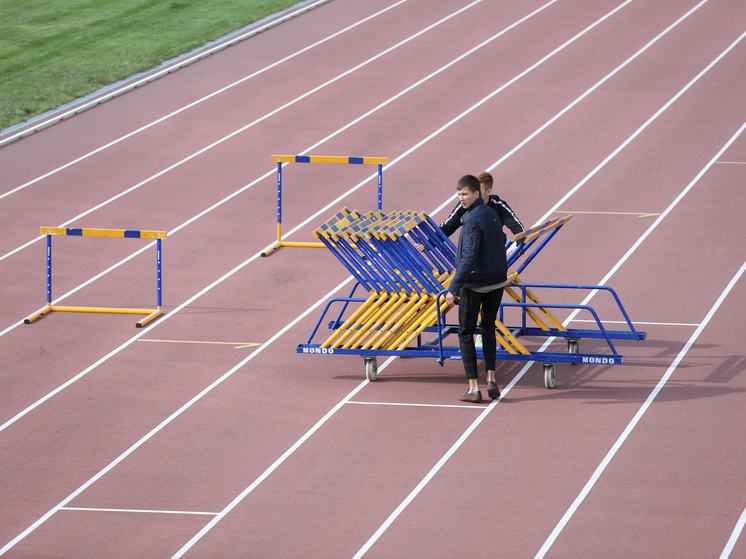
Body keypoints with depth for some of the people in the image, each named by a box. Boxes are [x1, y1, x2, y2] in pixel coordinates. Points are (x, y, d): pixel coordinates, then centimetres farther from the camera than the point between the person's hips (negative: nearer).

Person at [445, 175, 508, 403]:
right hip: (497, 281, 8)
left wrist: (454, 288, -28)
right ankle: (491, 378, 12)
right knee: (488, 327, 22)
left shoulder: (473, 220, -19)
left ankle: (474, 387, 0)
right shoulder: (493, 215, 7)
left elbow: (469, 257, -26)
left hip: (475, 284, -8)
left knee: (466, 333, 3)